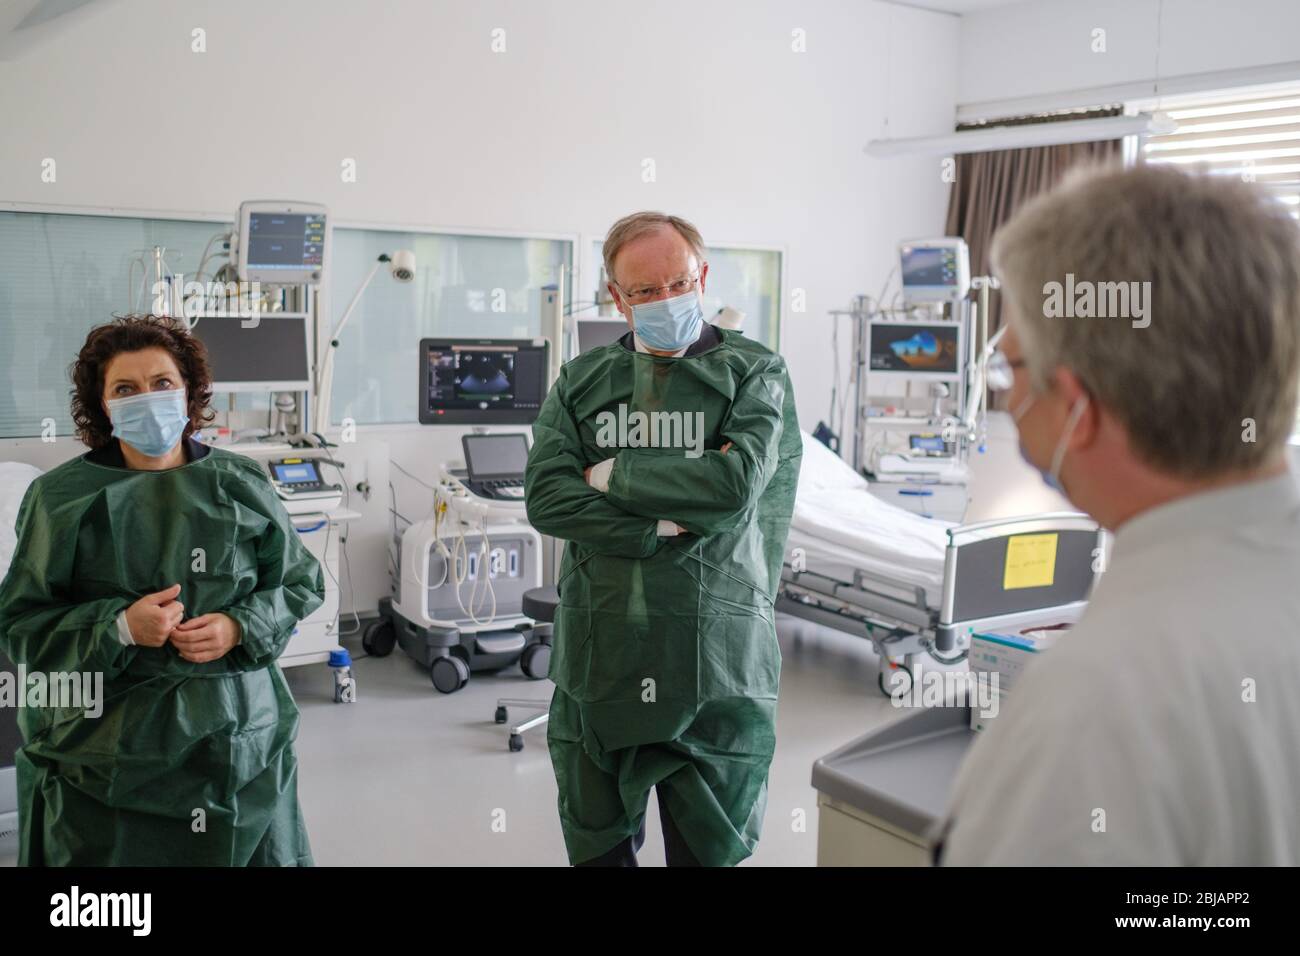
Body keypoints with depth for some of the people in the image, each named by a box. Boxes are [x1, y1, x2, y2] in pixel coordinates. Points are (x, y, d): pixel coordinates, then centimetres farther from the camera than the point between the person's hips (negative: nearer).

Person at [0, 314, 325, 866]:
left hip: (237, 736, 2)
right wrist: (120, 628, -18)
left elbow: (300, 583, 7)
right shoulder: (63, 499, -4)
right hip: (107, 748, -1)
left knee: (243, 849, 9)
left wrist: (240, 628, -11)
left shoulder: (241, 487, 1)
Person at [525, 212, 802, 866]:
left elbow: (736, 484, -16)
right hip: (598, 655, 3)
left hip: (716, 657, -2)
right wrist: (661, 528, -14)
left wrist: (613, 475, -6)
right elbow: (545, 497, -4)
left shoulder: (755, 373, 1)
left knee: (709, 849, 11)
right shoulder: (581, 382, 9)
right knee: (597, 848, 17)